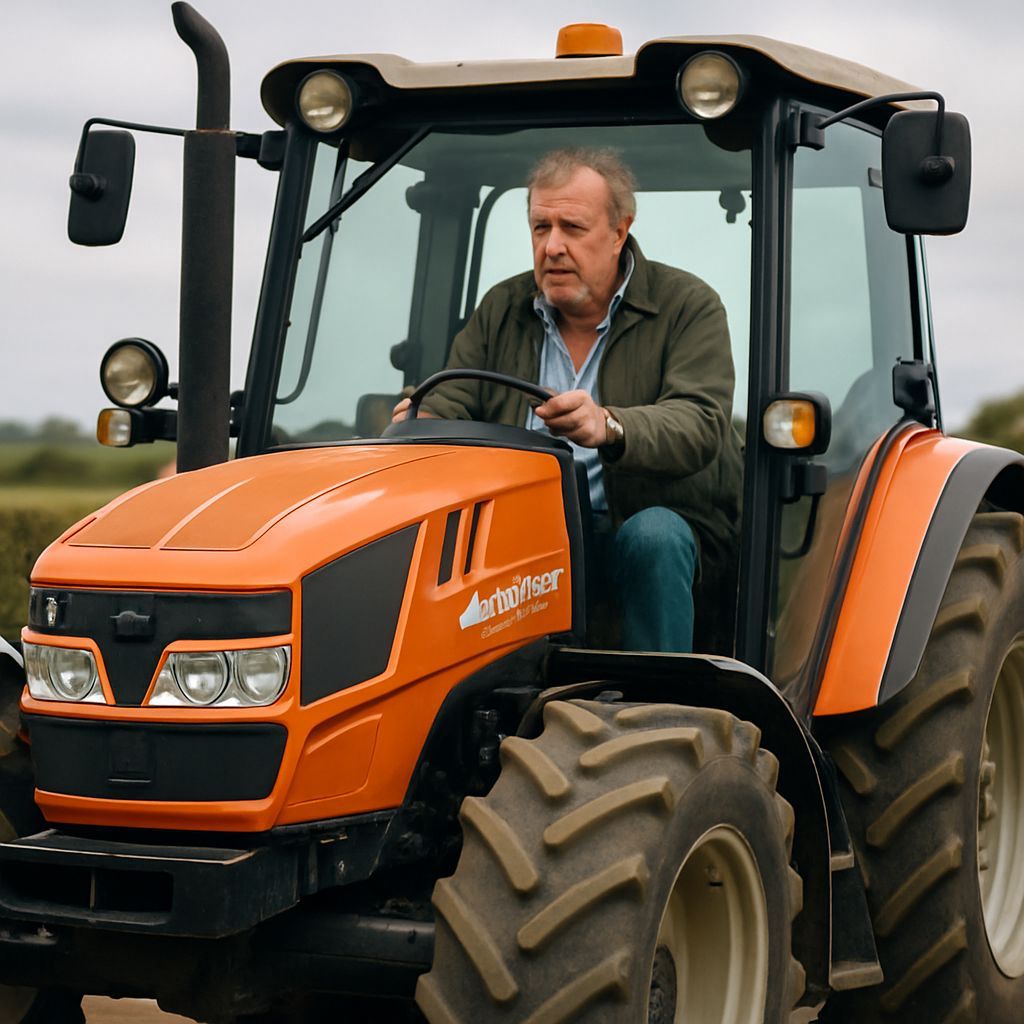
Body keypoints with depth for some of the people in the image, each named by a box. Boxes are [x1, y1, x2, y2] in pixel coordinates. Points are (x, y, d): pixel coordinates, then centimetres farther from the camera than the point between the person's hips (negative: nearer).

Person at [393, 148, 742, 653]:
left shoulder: (687, 305, -3)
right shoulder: (499, 311, 12)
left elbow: (700, 426, -19)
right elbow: (450, 408, 6)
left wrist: (609, 427, -40)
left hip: (655, 523, -2)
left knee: (652, 537, -36)